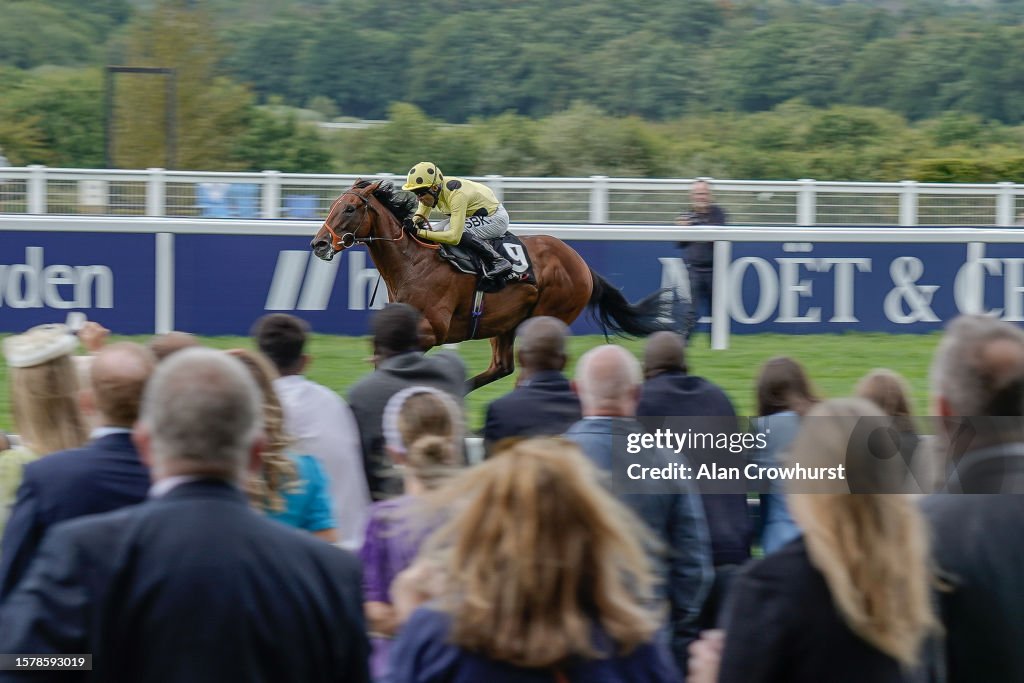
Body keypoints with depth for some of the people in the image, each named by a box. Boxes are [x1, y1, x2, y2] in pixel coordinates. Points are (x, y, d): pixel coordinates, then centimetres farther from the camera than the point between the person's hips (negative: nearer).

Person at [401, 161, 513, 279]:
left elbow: (454, 237, -39)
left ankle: (497, 260, -20)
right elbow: (422, 213, 4)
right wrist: (414, 222, -20)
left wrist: (419, 232, -41)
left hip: (495, 218, -9)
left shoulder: (456, 195, -34)